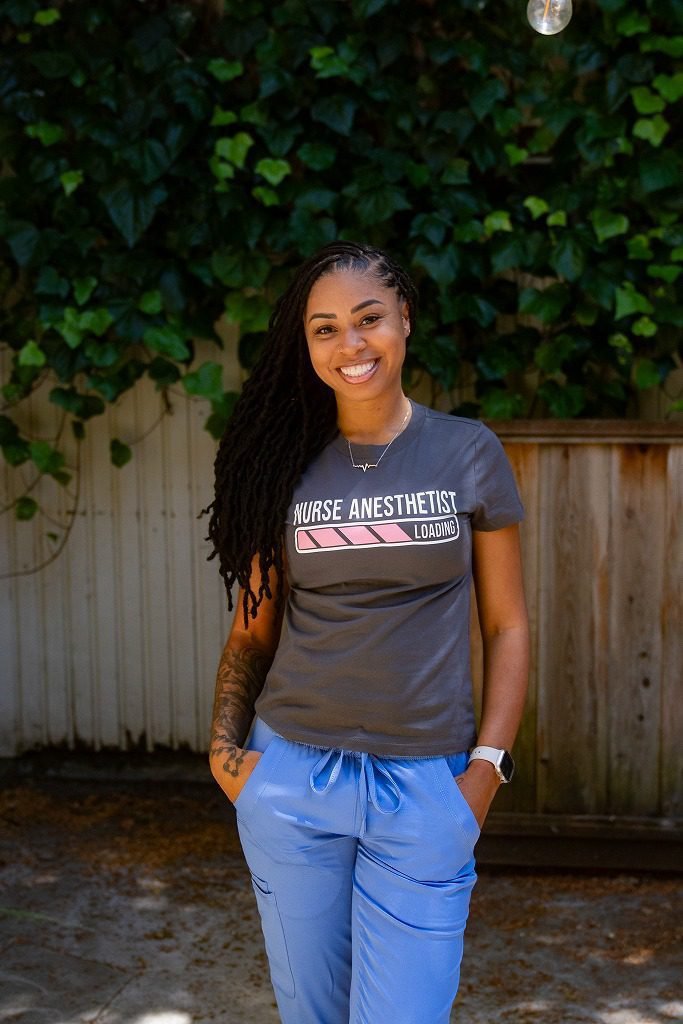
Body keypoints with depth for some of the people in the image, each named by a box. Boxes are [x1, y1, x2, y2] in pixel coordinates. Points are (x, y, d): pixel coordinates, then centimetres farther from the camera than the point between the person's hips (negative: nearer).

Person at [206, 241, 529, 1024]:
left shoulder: (470, 453, 0)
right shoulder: (289, 465, 3)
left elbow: (506, 623, 3)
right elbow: (254, 625, 9)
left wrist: (488, 763, -5)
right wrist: (224, 749, -2)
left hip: (425, 786, -1)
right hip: (292, 777, 2)